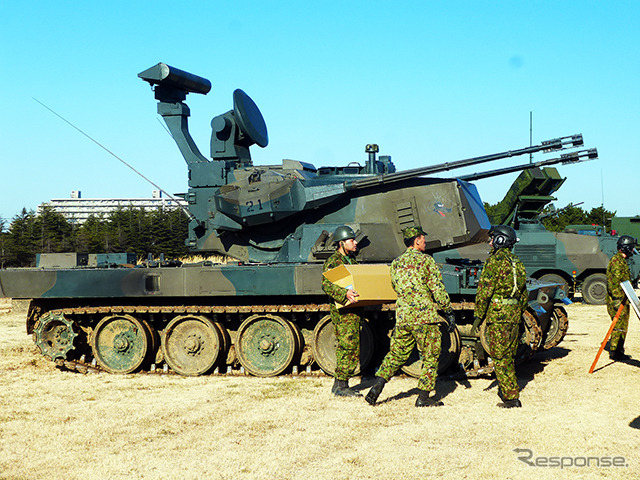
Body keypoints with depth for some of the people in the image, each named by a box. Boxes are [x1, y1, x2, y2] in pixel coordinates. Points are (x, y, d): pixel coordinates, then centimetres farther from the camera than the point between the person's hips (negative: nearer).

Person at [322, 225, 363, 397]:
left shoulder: (352, 259, 19)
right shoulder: (333, 261, -9)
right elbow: (326, 285, -21)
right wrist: (344, 294, -35)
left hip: (354, 311, 9)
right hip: (342, 311, -9)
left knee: (353, 349, 11)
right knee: (347, 346, -8)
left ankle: (339, 384, 19)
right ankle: (341, 386, -2)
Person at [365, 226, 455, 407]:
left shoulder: (396, 263, 10)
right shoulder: (426, 260, -7)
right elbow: (438, 290, -8)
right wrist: (448, 311, -1)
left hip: (402, 316, 5)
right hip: (425, 316, -5)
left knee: (396, 355, 16)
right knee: (430, 356, 7)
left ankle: (376, 387, 6)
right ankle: (424, 397, 7)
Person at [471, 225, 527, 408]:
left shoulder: (496, 259, -10)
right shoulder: (517, 263, 16)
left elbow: (484, 290, -14)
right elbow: (524, 294, 20)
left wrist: (478, 316, -11)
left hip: (498, 314, -8)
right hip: (514, 315, 8)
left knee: (500, 358, -4)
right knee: (509, 357, 15)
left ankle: (511, 398, -5)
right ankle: (512, 394, 20)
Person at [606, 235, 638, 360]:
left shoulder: (622, 261, 19)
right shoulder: (617, 261, -16)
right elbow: (614, 282, -22)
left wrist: (628, 297, 27)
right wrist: (616, 299, -25)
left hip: (622, 300, 11)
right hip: (618, 300, -10)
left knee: (622, 326, 13)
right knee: (620, 326, -8)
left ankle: (618, 351, 20)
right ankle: (614, 352, -3)